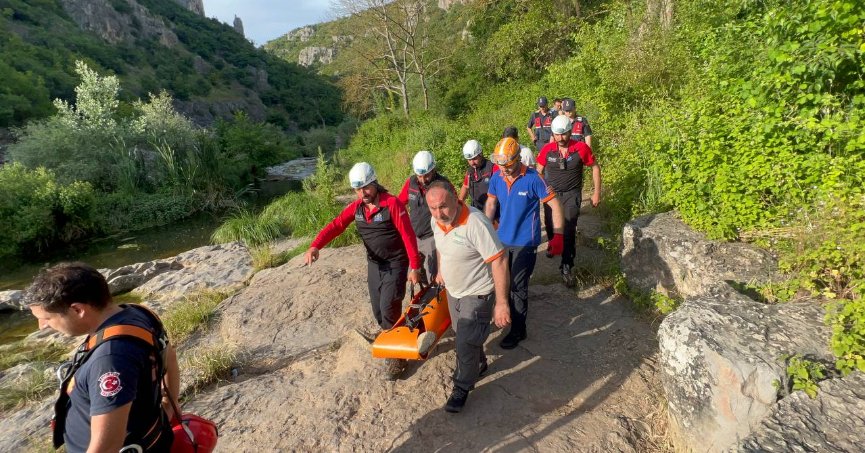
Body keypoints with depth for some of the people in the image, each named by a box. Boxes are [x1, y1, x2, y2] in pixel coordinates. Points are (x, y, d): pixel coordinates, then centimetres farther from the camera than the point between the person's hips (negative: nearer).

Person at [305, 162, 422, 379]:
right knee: (377, 309, 13)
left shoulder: (392, 204, -20)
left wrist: (415, 267, -18)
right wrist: (315, 246, -27)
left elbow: (408, 235, -19)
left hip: (395, 264, -6)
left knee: (389, 308, -9)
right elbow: (335, 225, -11)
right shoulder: (356, 207, -1)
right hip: (374, 263, 6)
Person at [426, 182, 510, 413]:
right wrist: (441, 272, 23)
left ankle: (462, 388, 26)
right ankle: (478, 364, 53)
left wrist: (502, 303, -30)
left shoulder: (476, 223, -33)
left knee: (465, 343, 0)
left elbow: (499, 262, -30)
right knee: (464, 335, 24)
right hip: (453, 290, 7)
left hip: (477, 294, -7)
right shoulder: (436, 221, -10)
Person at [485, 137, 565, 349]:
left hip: (525, 243, -5)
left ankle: (518, 330, 19)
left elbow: (555, 205, -12)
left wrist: (557, 235, -15)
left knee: (518, 287, 1)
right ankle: (509, 312, 46)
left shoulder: (533, 179, -18)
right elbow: (491, 203, 10)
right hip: (502, 239, 5)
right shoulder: (496, 178, -4)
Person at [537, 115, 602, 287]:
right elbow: (538, 172, 6)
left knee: (569, 229, -13)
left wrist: (597, 192, -1)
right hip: (551, 193, 2)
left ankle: (566, 267, -2)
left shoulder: (581, 148, -12)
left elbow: (595, 167, 0)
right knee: (550, 226, 13)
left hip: (571, 195, -2)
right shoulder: (547, 149, -8)